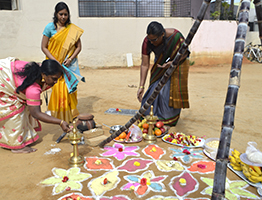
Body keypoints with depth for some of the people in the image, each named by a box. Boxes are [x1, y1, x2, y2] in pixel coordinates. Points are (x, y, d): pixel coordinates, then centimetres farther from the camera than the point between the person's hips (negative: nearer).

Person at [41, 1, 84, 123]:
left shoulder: (73, 29, 3)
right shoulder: (50, 27, -1)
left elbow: (78, 47, 7)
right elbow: (44, 47, -1)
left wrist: (70, 59, -9)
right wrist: (55, 61, -11)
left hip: (70, 64, 2)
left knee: (70, 89, 3)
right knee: (57, 89, -3)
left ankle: (71, 116, 14)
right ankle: (57, 116, 8)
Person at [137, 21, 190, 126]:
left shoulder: (176, 36, -34)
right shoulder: (147, 42, -28)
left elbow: (185, 52, -16)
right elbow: (144, 65, -24)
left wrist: (172, 63, -34)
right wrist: (141, 86, -27)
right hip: (160, 64, 2)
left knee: (172, 91, -6)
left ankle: (169, 121, 8)